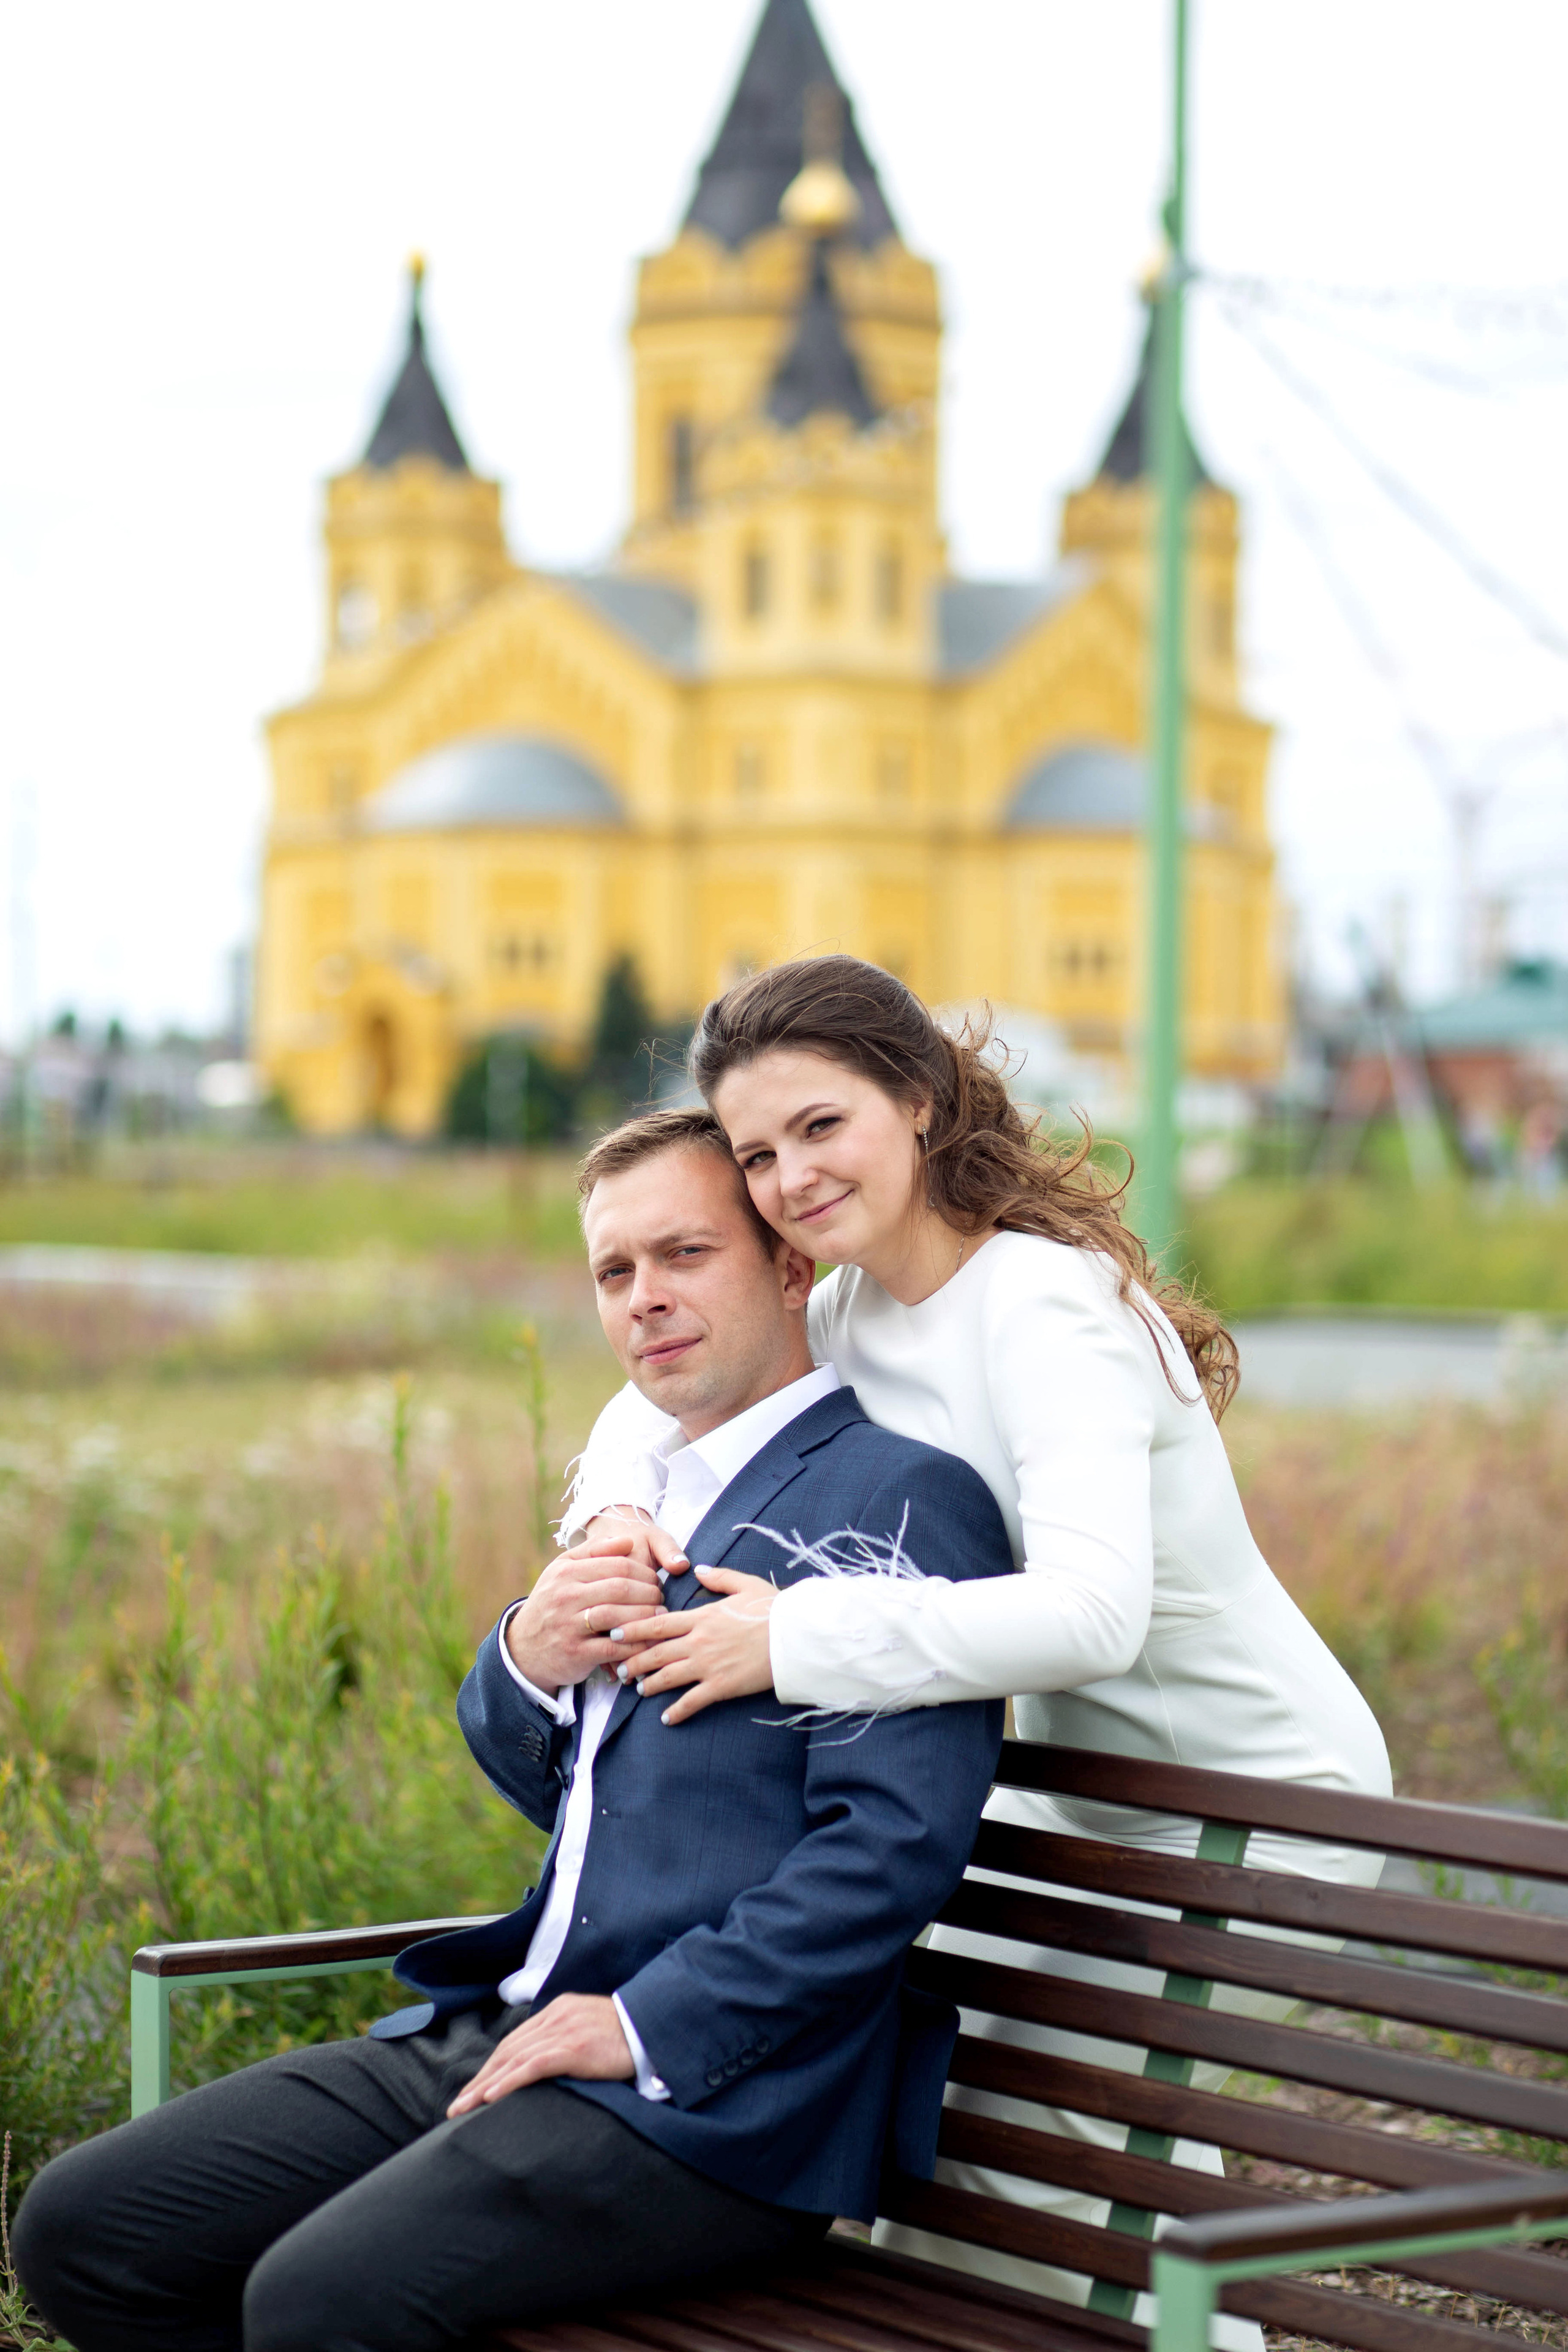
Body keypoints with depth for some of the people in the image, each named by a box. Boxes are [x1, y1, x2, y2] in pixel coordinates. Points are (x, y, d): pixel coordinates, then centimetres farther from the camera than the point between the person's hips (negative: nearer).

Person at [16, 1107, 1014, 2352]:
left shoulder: (900, 1497, -8)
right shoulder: (659, 1494, 21)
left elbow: (894, 1841, -18)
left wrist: (652, 2025, -19)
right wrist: (525, 1664, 2)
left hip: (710, 2095, -9)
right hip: (504, 2026, 9)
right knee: (81, 2224, -2)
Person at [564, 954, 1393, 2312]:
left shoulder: (1048, 1304, -27)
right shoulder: (859, 1305, -1)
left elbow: (1092, 1615, -40)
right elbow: (667, 1396, 13)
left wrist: (791, 1639, -38)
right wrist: (618, 1508, -10)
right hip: (1079, 1786, 9)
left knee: (1013, 2155, -11)